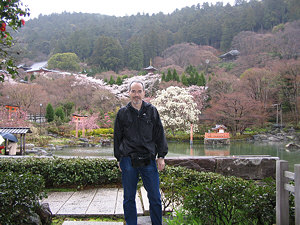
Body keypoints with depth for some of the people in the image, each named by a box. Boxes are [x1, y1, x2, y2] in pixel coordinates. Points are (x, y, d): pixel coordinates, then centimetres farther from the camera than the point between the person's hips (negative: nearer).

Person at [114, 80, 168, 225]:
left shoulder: (152, 111, 7)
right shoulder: (122, 113, 6)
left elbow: (159, 135, 9)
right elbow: (117, 137, 11)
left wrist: (161, 156, 4)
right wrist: (119, 159, 9)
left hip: (148, 160, 0)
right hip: (128, 160, 0)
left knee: (155, 197, 3)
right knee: (129, 198, 8)